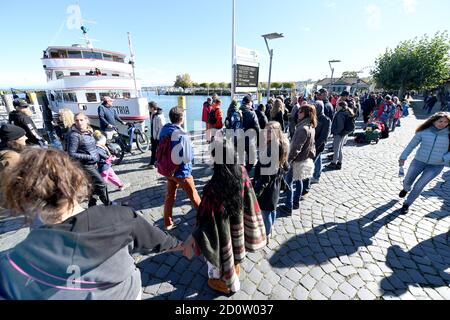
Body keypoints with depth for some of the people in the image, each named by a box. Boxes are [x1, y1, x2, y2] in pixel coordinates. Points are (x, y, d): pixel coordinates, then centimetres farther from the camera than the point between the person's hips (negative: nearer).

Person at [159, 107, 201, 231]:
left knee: (169, 196, 19)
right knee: (193, 195, 13)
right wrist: (191, 152, -4)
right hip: (181, 172, -6)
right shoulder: (183, 135, -26)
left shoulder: (164, 129, -5)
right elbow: (188, 158, -23)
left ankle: (168, 222, 35)